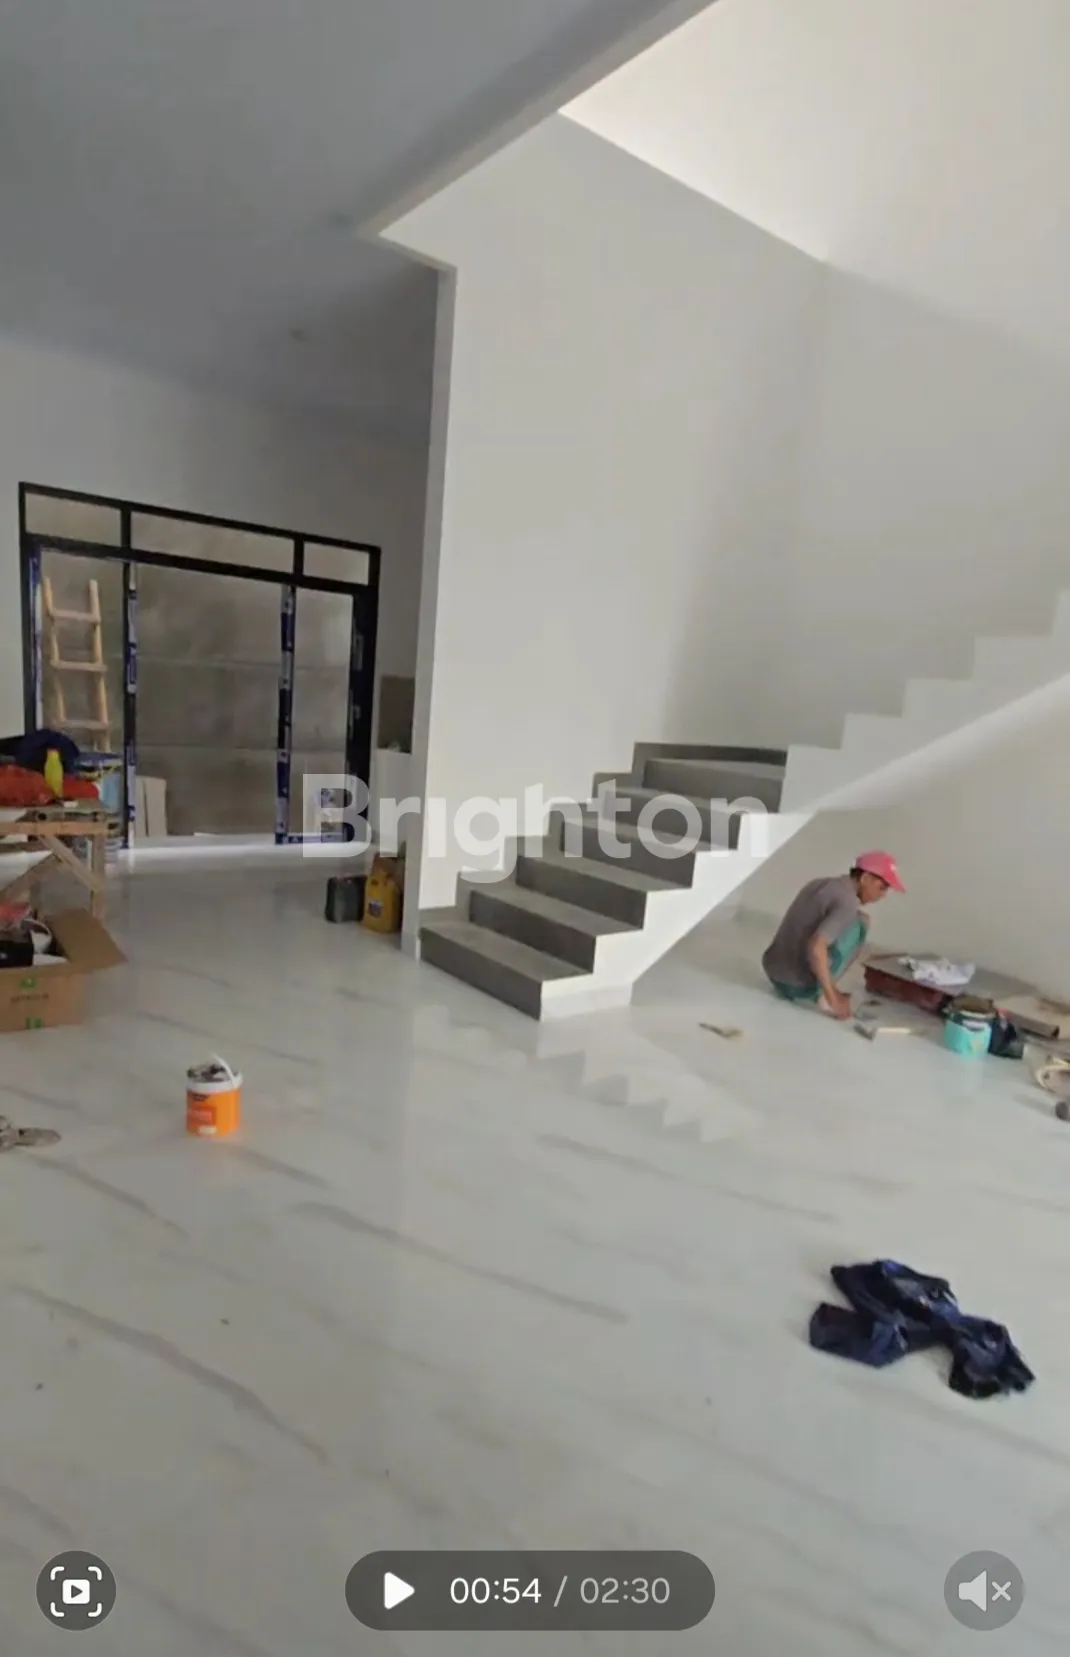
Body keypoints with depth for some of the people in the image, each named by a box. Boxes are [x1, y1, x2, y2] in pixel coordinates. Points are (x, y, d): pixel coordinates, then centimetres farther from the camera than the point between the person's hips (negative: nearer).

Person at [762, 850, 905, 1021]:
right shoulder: (847, 903, -14)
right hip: (798, 985, -8)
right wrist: (833, 999, -20)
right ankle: (821, 993, -4)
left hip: (772, 973, 8)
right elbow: (816, 948, -28)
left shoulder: (820, 884, 12)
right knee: (858, 923, -1)